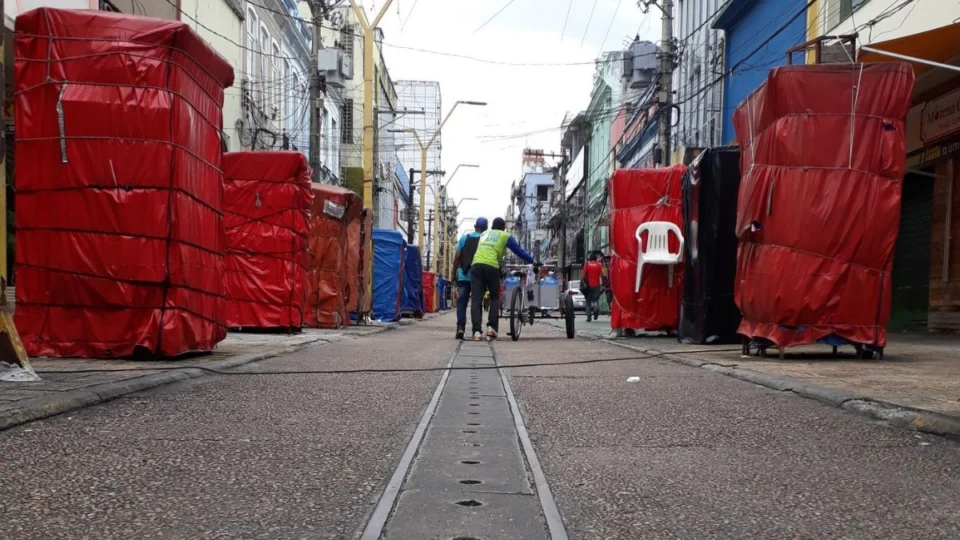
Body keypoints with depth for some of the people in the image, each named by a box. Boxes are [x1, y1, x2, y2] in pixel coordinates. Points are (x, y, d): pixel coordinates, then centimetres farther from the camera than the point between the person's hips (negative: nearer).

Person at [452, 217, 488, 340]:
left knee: (461, 302, 1)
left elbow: (457, 257, 1)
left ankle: (460, 327, -14)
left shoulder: (464, 237, 4)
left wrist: (454, 272, 10)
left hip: (463, 275, 0)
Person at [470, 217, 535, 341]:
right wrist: (533, 262, 26)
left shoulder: (484, 234, 29)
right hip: (491, 267, -3)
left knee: (476, 299, 0)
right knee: (495, 298, 14)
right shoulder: (506, 236, 16)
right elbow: (520, 251, 16)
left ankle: (476, 331, -11)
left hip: (476, 265, 3)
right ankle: (491, 327, 0)